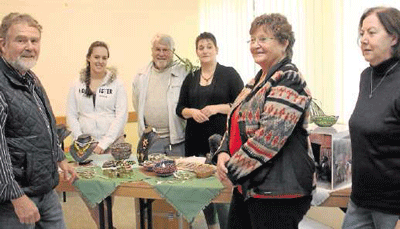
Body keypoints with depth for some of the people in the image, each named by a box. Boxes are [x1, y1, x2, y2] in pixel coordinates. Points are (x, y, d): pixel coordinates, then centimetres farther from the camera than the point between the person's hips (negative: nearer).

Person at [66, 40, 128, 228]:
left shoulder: (116, 83, 1)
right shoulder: (77, 84, 6)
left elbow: (121, 116, -4)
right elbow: (71, 115, 6)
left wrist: (104, 143, -10)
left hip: (113, 144, -2)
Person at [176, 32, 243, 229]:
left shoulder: (229, 74, 0)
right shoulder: (190, 78, 13)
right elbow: (180, 108, 13)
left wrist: (216, 108, -16)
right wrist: (192, 112, -8)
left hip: (221, 139, -4)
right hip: (196, 139, 5)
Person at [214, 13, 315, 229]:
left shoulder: (288, 81, -15)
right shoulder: (256, 81, 14)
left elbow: (270, 136, -24)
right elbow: (237, 123, 17)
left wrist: (232, 168, -16)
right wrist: (223, 153, -1)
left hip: (277, 189, -9)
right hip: (247, 185, 9)